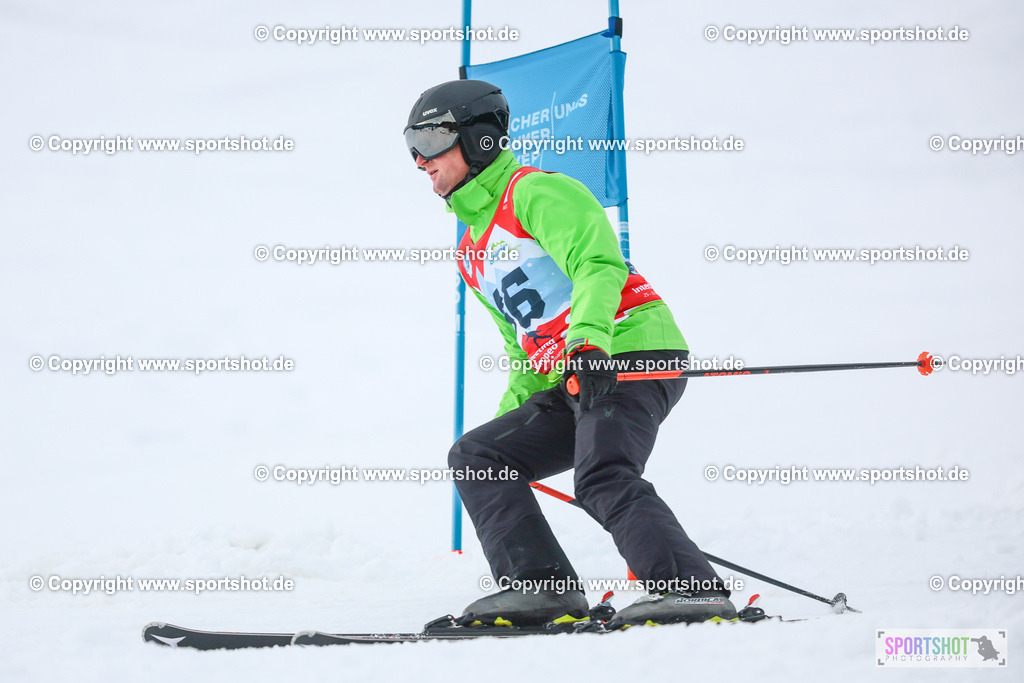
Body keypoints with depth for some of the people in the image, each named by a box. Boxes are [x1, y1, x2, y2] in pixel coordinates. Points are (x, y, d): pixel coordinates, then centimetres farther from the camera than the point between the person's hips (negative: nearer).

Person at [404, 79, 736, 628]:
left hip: (630, 356, -10)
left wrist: (586, 338, -36)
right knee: (475, 458, 2)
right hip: (570, 383, 10)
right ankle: (543, 588, -10)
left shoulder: (535, 193, -3)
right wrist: (509, 418, 20)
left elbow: (599, 265, -20)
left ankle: (696, 594, -36)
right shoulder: (472, 255, 25)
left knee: (602, 480, -29)